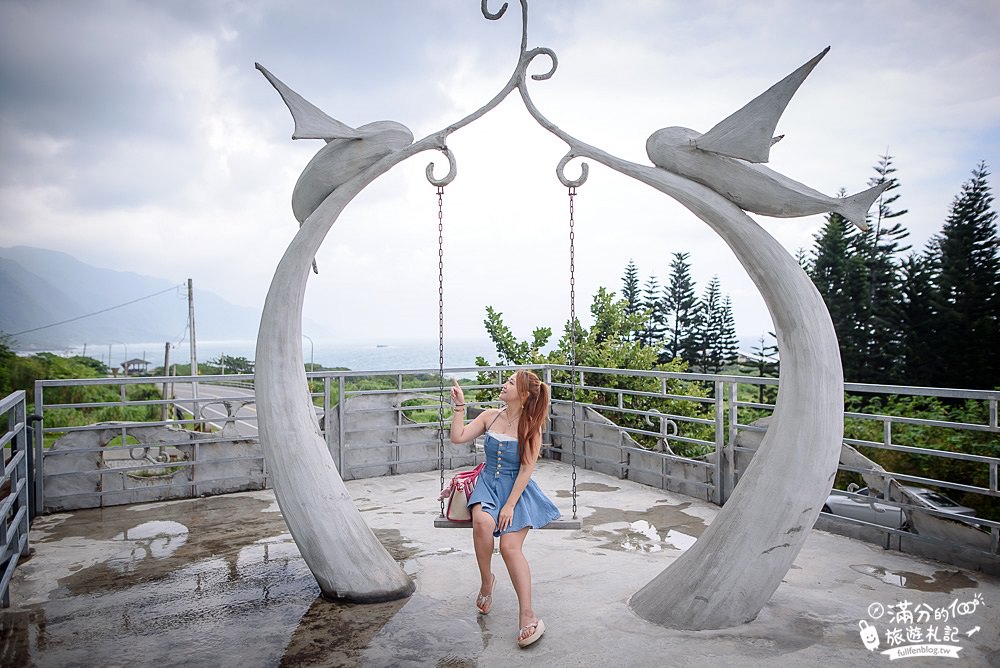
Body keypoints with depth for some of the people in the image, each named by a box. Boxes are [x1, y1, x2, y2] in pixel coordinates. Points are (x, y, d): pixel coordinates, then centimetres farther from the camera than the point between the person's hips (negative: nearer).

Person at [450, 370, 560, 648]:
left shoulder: (530, 427, -5)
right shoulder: (490, 416, 6)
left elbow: (526, 469, -10)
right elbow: (458, 437, 1)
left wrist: (510, 505, -17)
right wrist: (459, 406, -2)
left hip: (518, 489, -2)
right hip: (488, 483, 3)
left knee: (510, 546, -21)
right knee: (482, 521, -31)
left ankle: (527, 615, -14)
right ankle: (486, 580, -6)